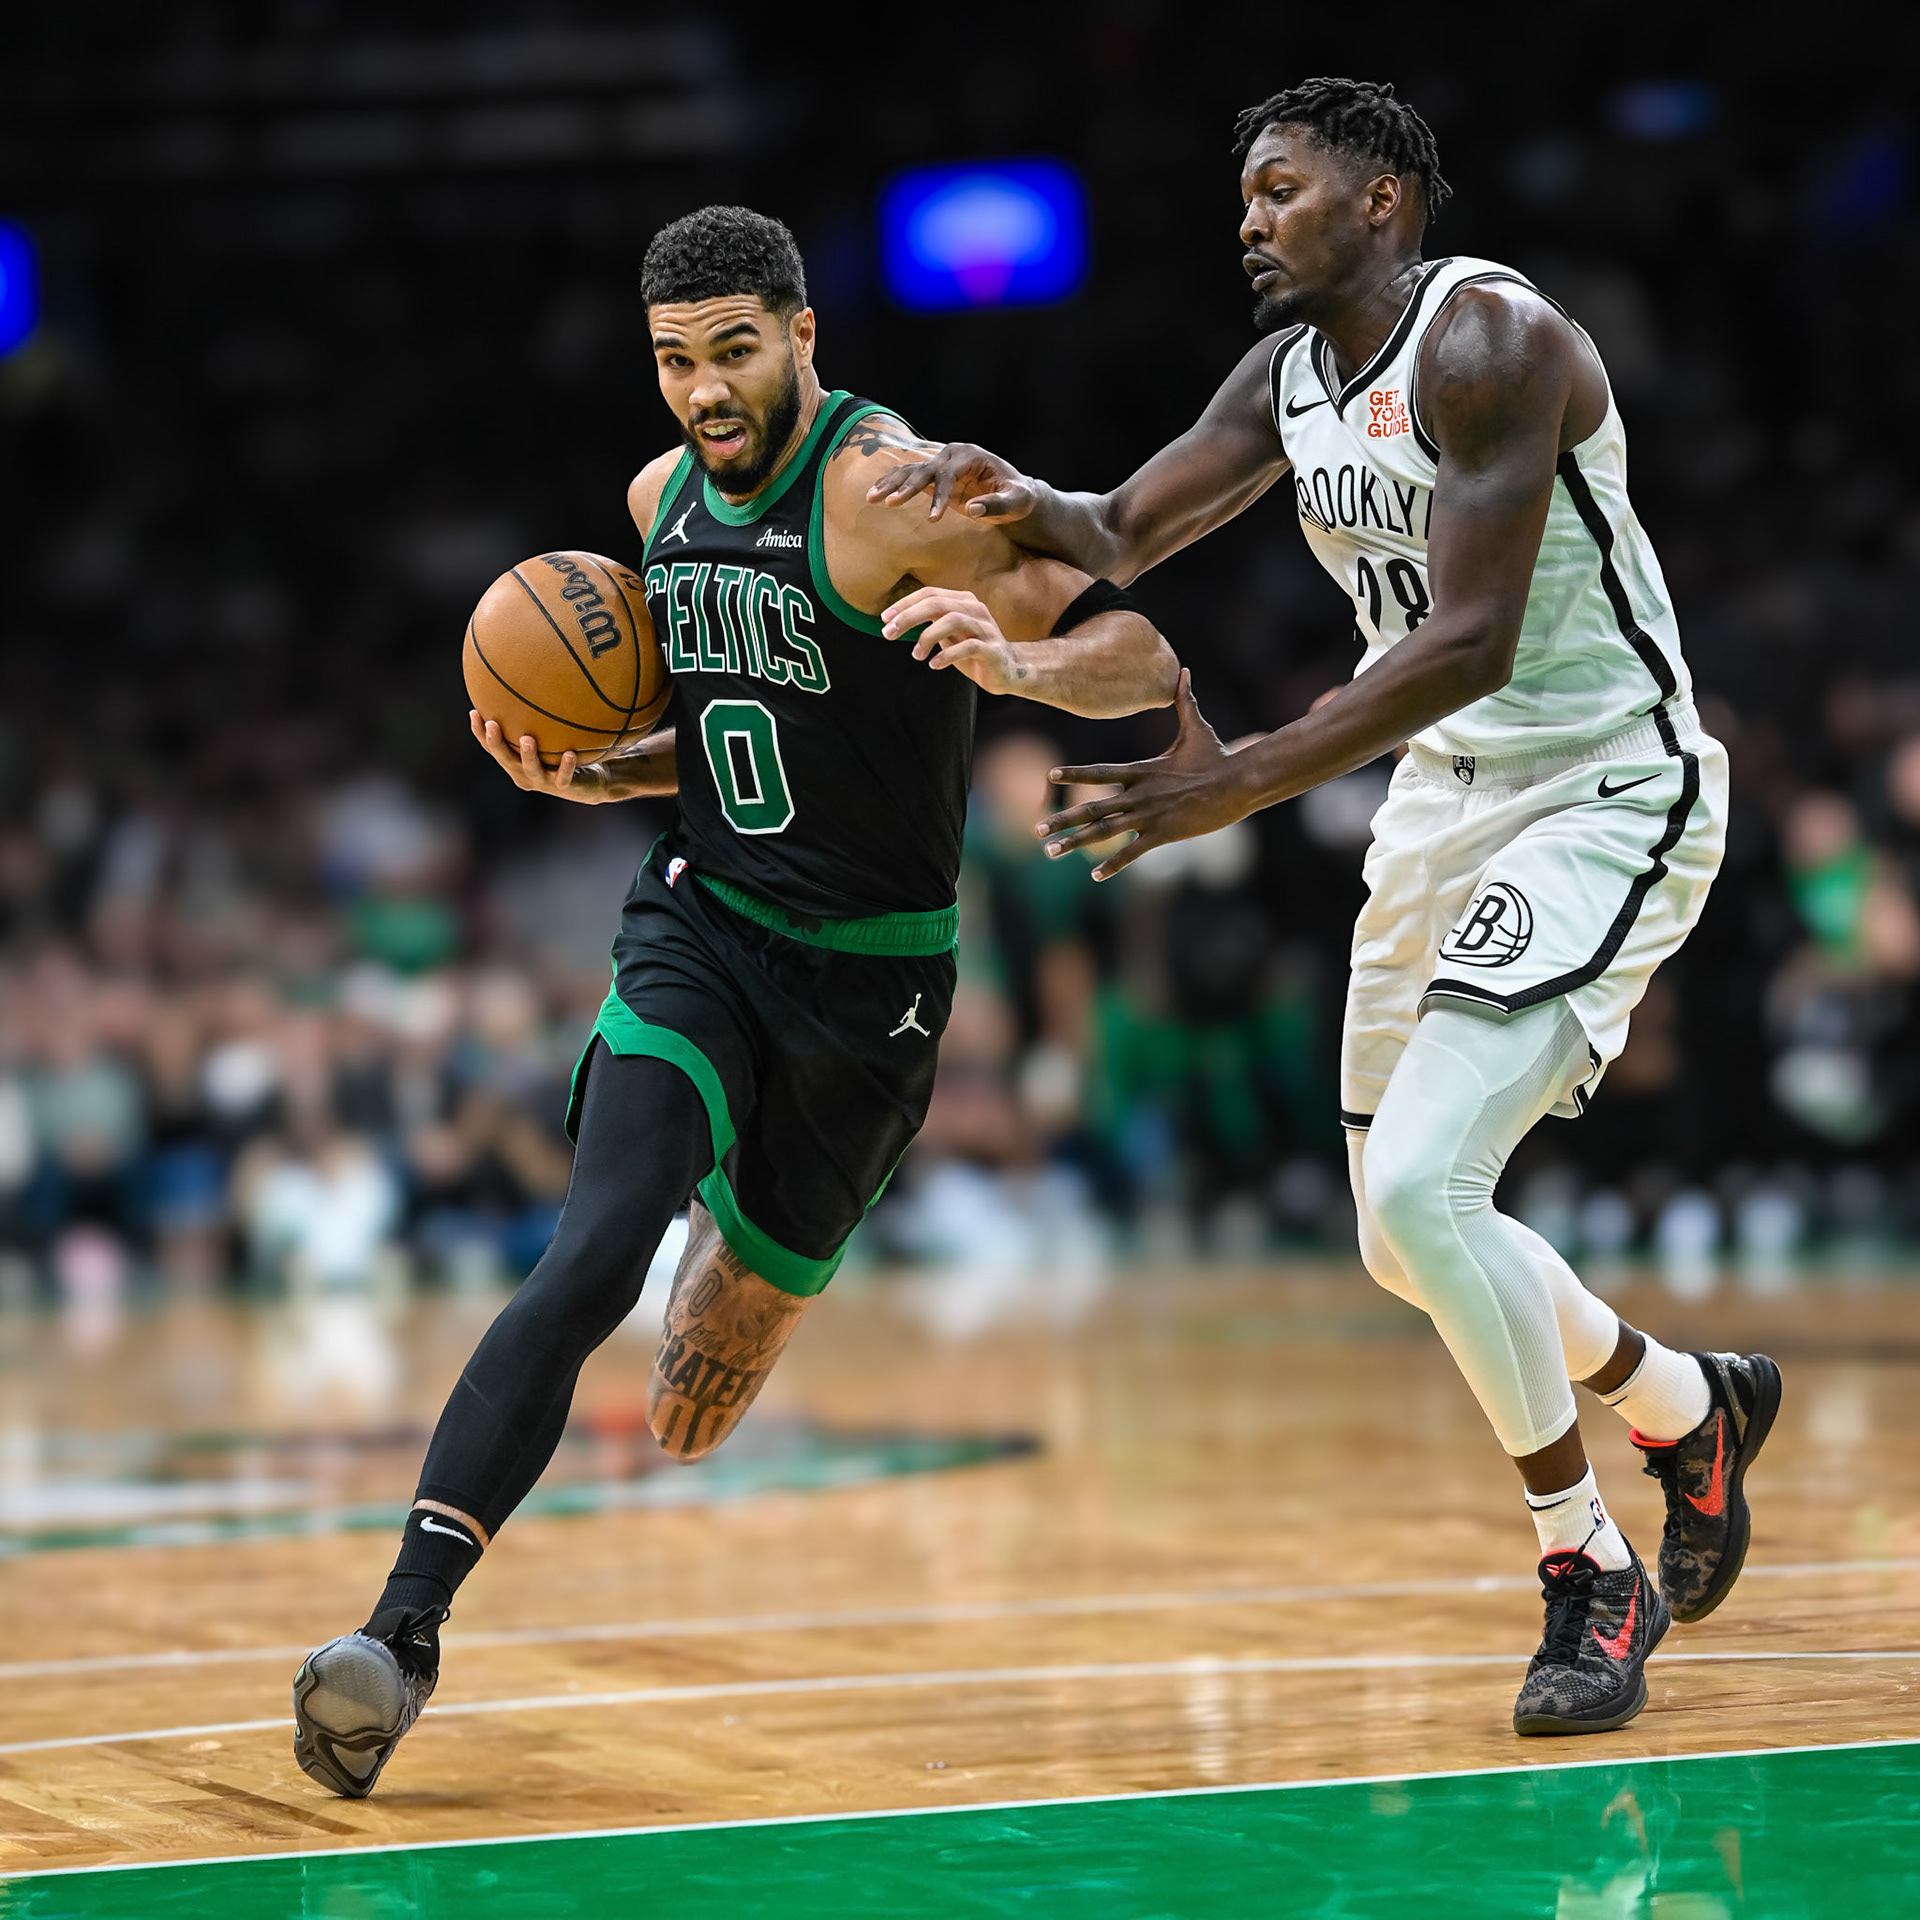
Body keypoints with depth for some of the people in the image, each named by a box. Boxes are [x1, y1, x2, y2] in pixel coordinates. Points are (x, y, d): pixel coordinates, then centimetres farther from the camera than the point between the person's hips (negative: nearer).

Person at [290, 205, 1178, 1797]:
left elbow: (1143, 660, -21)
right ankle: (403, 1632, -27)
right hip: (700, 925, 3)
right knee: (598, 1250, -24)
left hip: (871, 967, -3)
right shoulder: (664, 499, 4)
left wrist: (1015, 662, -43)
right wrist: (604, 774, 0)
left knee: (694, 1409, 13)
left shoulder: (893, 489, -17)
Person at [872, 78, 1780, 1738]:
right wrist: (1013, 503, -18)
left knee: (1420, 1180, -23)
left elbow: (1469, 639, -27)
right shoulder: (1291, 371, 6)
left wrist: (1241, 782, -31)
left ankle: (1592, 1573, -6)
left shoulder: (1490, 339, -21)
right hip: (1443, 802, 9)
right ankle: (1692, 1411, 40)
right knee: (1408, 1234, 14)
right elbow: (1119, 538, 5)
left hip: (1606, 793, -9)